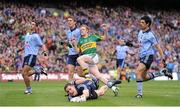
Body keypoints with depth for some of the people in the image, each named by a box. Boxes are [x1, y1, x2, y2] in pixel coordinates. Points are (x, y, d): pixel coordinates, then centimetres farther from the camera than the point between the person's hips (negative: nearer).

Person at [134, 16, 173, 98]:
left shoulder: (150, 35, -14)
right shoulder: (140, 32, 10)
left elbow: (158, 47, -12)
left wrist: (162, 59, -16)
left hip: (148, 56, -9)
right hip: (142, 56, 9)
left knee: (138, 72, -24)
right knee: (144, 77, 14)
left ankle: (139, 93, -19)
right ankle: (162, 72, 28)